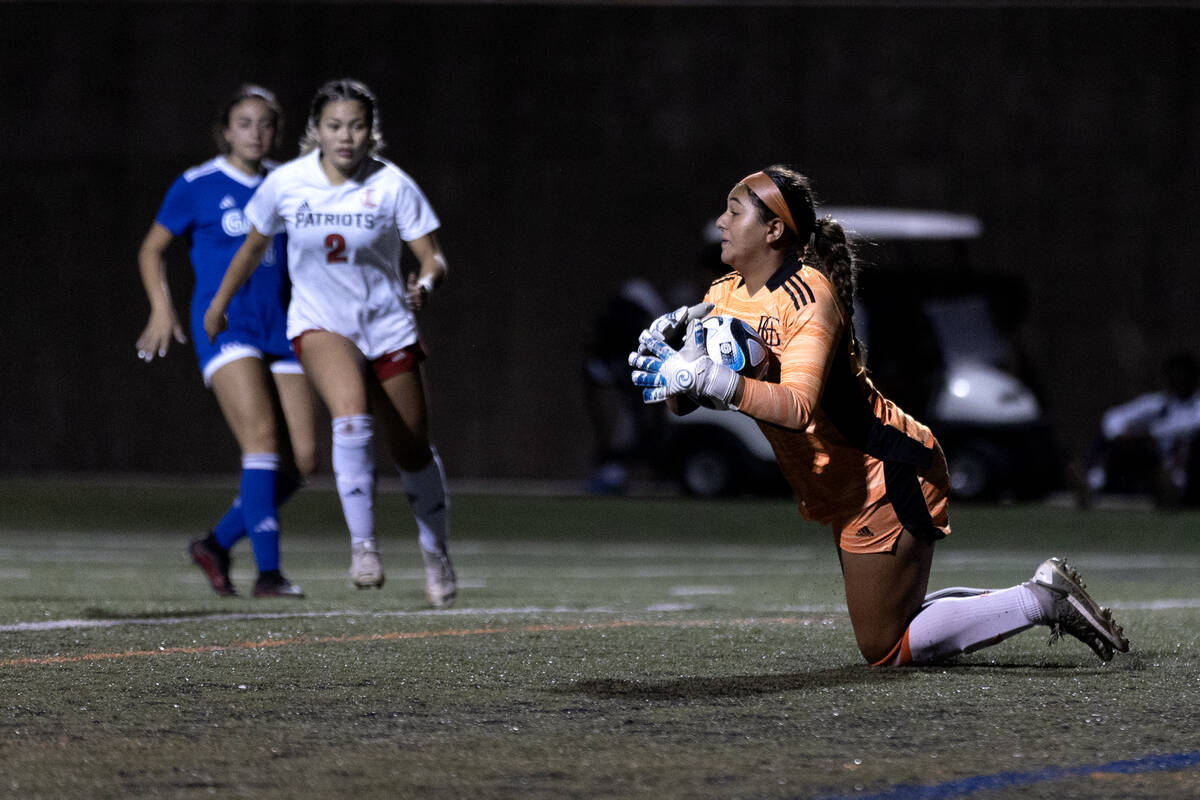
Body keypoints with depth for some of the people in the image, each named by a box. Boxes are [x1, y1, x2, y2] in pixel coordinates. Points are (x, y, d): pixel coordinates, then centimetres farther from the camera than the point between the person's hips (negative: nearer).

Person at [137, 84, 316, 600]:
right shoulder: (197, 186, 0)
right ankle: (268, 572, -22)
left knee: (300, 459, -4)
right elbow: (152, 249, 10)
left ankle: (218, 543, 16)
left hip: (279, 329, 5)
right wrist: (162, 307, -4)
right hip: (224, 323, -5)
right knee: (262, 436, -23)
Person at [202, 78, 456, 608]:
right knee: (351, 415, -31)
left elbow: (432, 257, -10)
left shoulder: (392, 186, -11)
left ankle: (435, 550, 36)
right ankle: (362, 546, -28)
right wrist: (220, 302, 21)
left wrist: (426, 282, -33)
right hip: (319, 323, -1)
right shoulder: (287, 183, -8)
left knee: (412, 453, 9)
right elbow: (254, 246, 11)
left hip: (388, 327, 1)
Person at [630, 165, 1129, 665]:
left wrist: (707, 378, -46)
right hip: (849, 493, 9)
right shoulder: (727, 295, 3)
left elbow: (797, 407, -39)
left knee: (883, 650, -5)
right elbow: (682, 402, 1)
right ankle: (1044, 600, 24)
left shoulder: (809, 295, -23)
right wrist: (665, 357, -20)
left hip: (889, 478, -9)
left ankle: (1041, 600, 2)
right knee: (884, 629, 18)